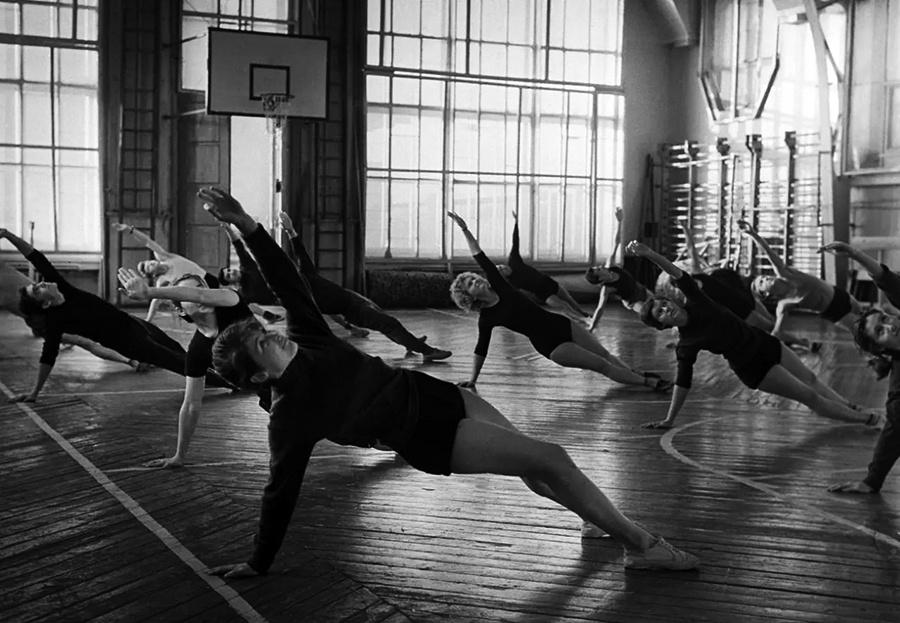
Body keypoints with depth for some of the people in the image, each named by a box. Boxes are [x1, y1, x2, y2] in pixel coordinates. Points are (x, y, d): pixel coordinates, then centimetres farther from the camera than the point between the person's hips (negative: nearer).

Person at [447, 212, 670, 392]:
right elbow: (481, 349, 0)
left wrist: (465, 229, -8)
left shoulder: (500, 288, -1)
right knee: (602, 365, -3)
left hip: (561, 325, 4)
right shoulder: (486, 318, -10)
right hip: (550, 345, -4)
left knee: (604, 355, 15)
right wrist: (472, 380, 3)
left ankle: (635, 374, 33)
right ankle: (648, 382, 4)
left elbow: (482, 258, -4)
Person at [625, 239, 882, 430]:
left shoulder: (697, 304, -10)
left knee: (810, 379, 21)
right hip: (752, 367, -4)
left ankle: (853, 409, 41)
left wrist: (650, 254, -36)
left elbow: (680, 276, -24)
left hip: (764, 343, 4)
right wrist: (668, 420, -12)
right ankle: (866, 419, 14)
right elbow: (683, 383, -10)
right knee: (810, 396, 0)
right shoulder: (685, 346, -16)